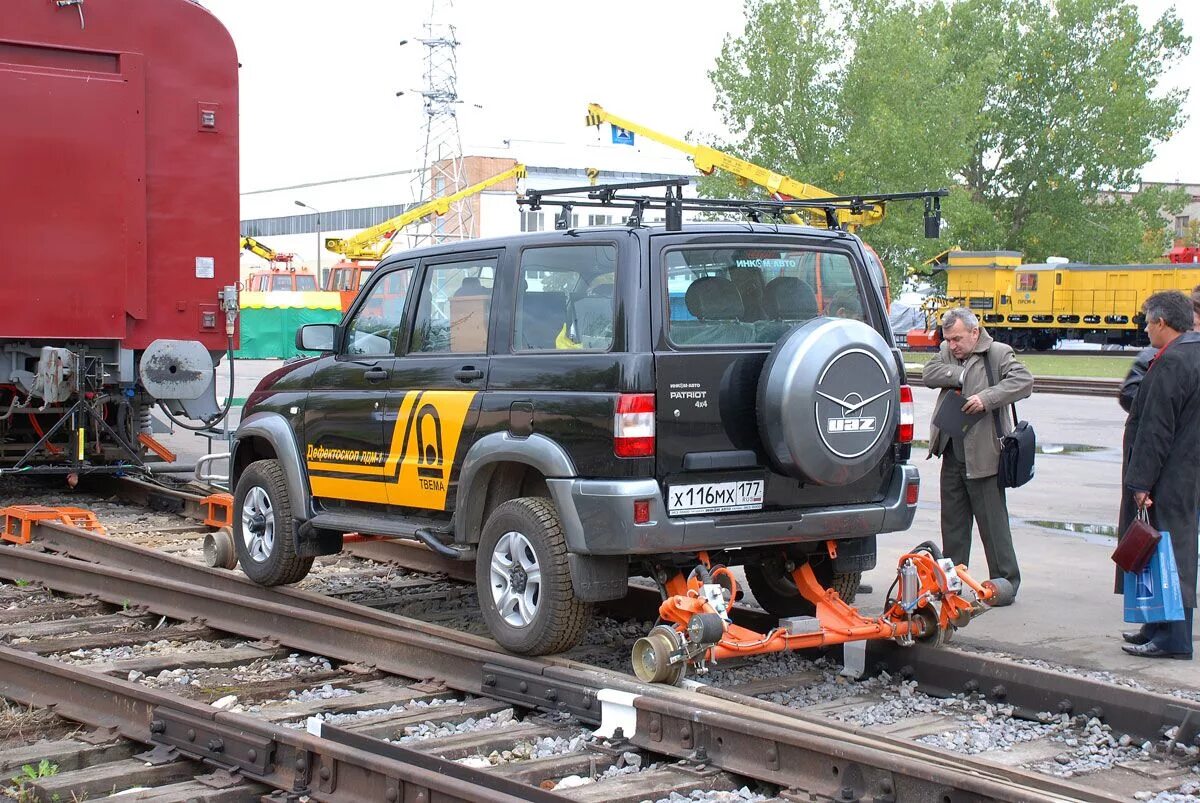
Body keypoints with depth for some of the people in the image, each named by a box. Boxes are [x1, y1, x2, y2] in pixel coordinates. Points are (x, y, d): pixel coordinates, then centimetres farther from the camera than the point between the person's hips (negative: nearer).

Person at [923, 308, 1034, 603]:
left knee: (993, 523, -2)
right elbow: (930, 374, -1)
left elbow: (1023, 382, -16)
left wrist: (987, 398, -25)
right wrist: (962, 375, -12)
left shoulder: (998, 353, -4)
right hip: (952, 454, 6)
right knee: (953, 522, 13)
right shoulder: (946, 352, 14)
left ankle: (1006, 582, 6)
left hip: (984, 455, -6)